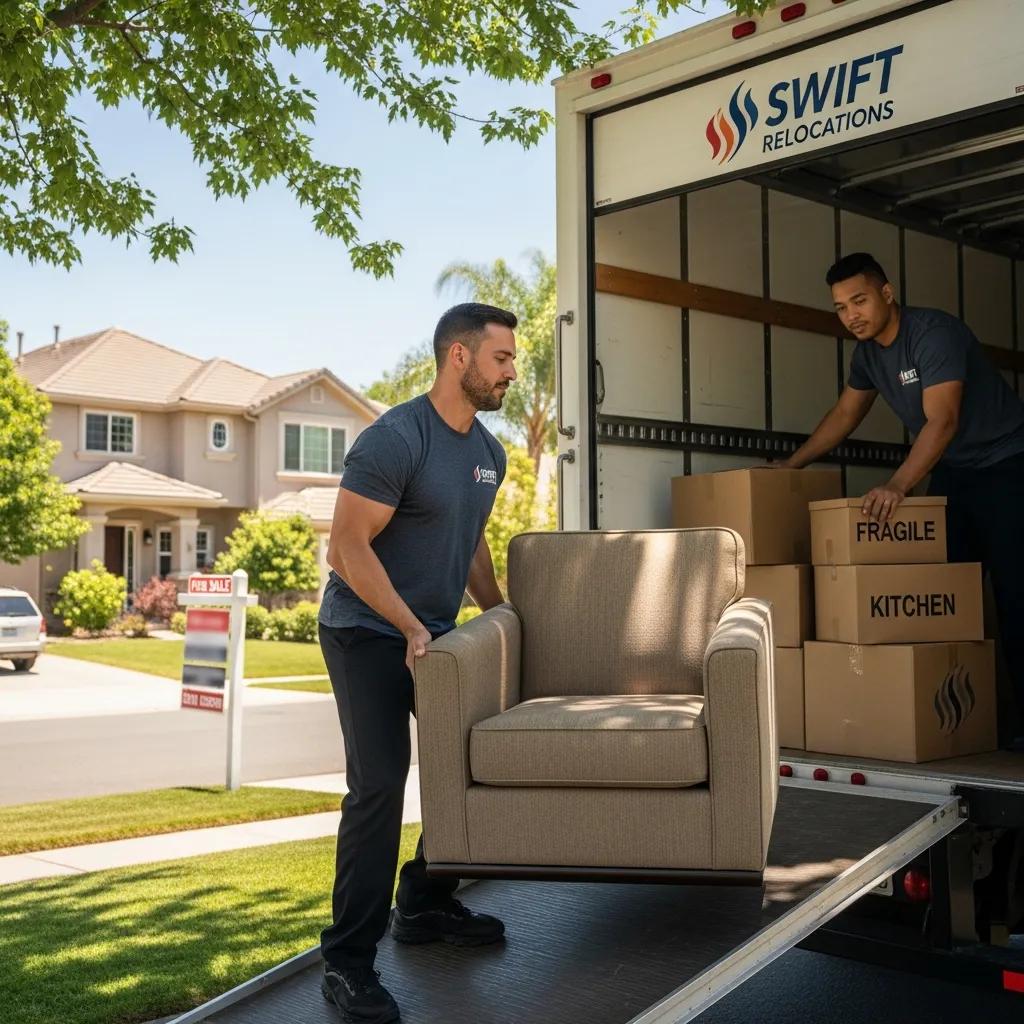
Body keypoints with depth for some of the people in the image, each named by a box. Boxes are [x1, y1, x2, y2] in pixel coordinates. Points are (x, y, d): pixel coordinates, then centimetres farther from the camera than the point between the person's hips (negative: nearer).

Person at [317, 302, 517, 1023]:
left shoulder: (489, 452, 8)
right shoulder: (395, 439, -18)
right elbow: (348, 547, -20)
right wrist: (411, 628, -23)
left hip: (436, 635, 8)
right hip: (369, 633, -8)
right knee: (380, 782, -15)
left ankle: (425, 906, 26)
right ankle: (348, 962, -7)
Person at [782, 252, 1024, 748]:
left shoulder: (935, 333, -24)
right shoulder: (868, 351, 2)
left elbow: (942, 421, -33)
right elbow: (843, 416, 16)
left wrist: (898, 486, -44)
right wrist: (790, 466, 12)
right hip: (951, 472, 8)